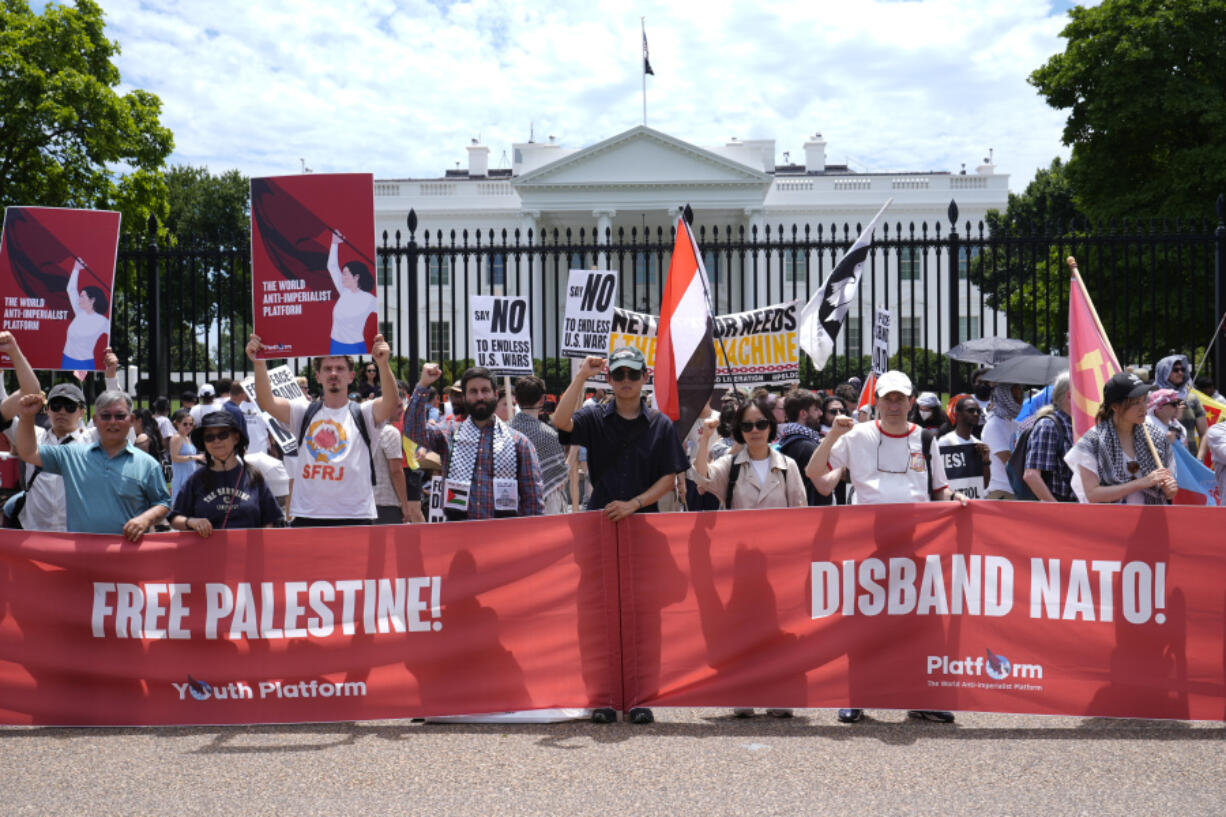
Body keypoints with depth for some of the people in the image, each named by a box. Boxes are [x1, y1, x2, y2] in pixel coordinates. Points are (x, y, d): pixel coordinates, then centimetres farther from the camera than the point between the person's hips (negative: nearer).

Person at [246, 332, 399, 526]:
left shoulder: (363, 414, 6)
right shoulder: (304, 413, 12)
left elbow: (390, 404, -14)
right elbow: (267, 402, -1)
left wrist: (383, 364, -31)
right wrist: (259, 364, -18)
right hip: (307, 516, 2)